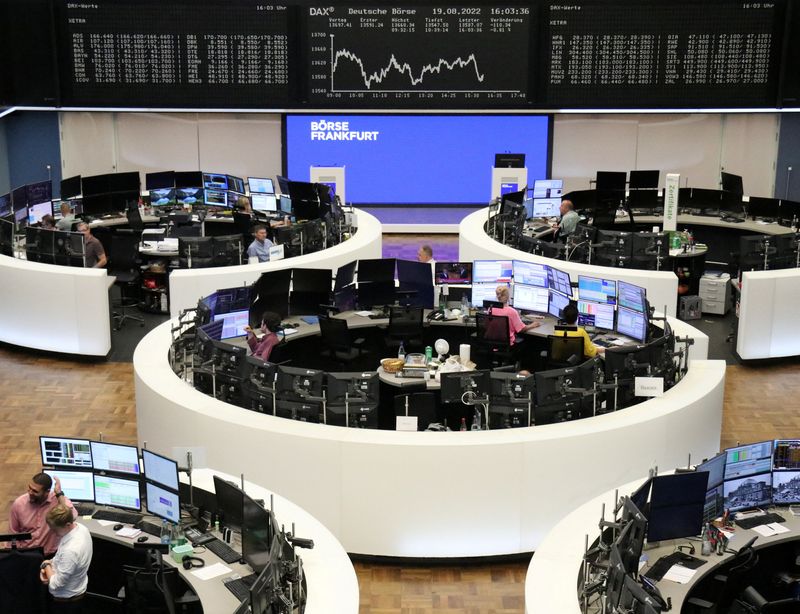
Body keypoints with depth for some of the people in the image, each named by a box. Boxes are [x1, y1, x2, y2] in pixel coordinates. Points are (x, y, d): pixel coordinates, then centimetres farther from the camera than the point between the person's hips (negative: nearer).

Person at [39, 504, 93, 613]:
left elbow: (55, 584, -27)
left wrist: (46, 565, -12)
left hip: (65, 601, -8)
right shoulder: (81, 528, -13)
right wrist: (48, 567, -7)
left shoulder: (70, 550, -39)